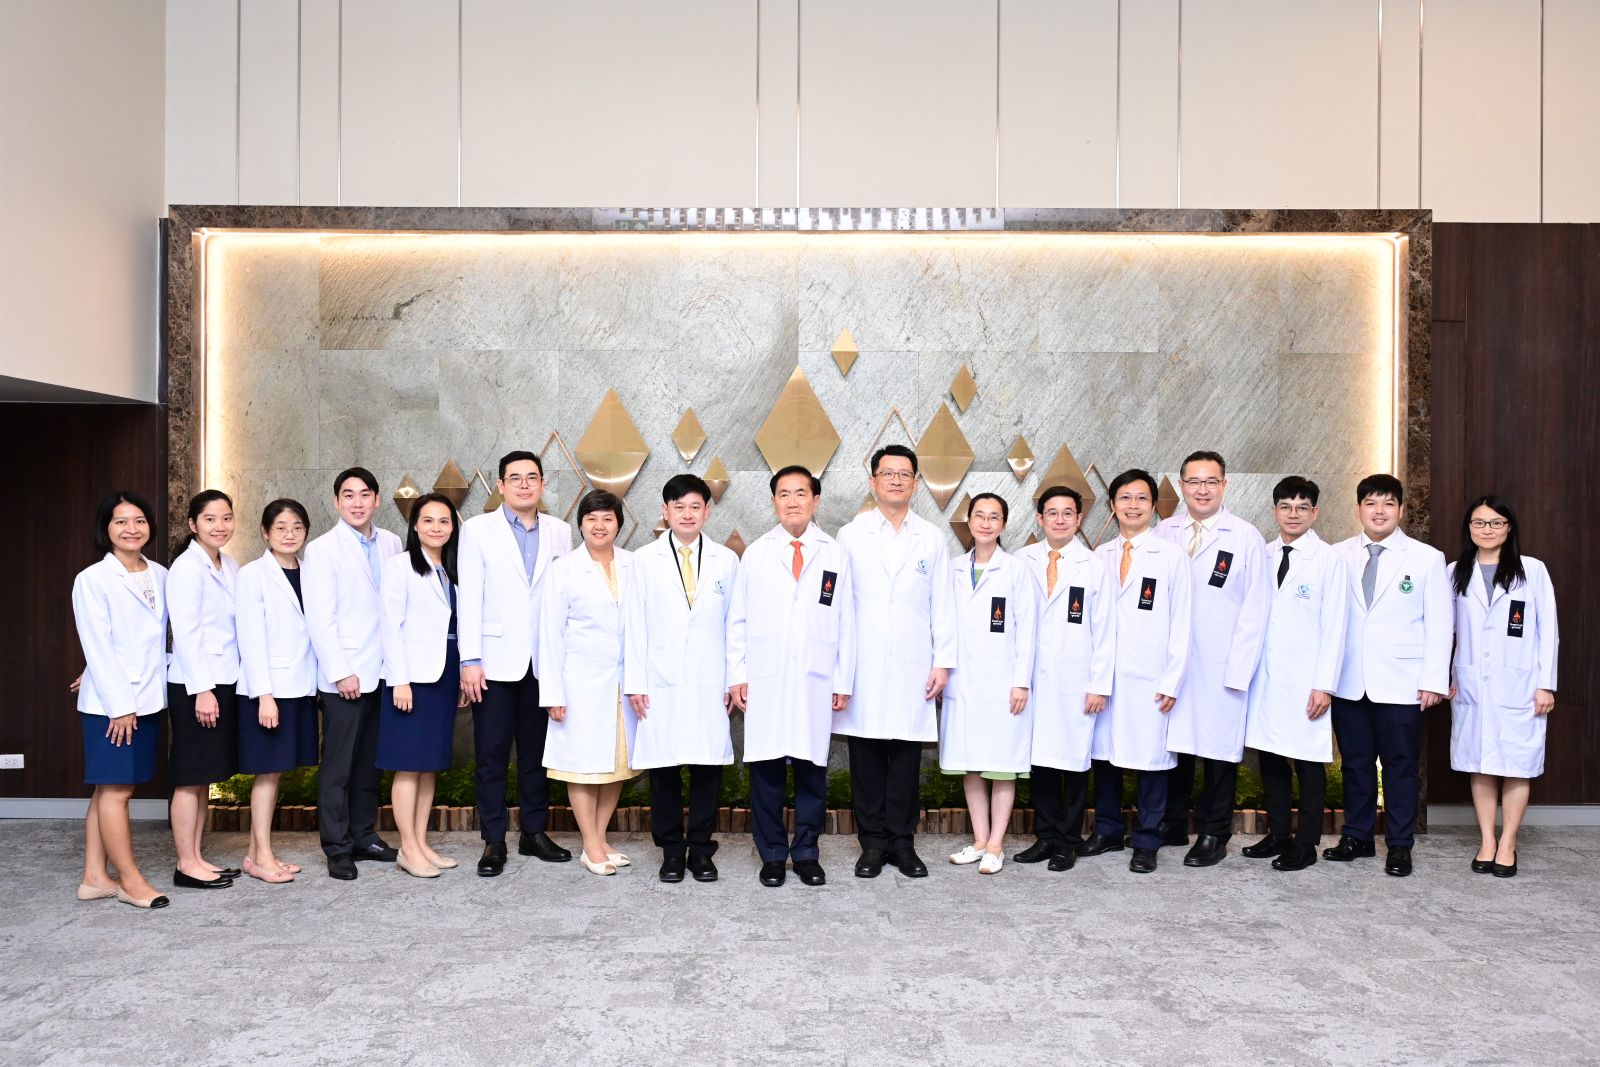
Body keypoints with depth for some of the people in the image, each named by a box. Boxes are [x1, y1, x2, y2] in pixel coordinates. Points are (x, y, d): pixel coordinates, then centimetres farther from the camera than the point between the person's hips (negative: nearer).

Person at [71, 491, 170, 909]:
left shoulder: (160, 575, 8)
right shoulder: (92, 580, -8)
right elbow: (98, 648, -12)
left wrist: (141, 698, 9)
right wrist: (120, 704, -14)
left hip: (147, 699, 6)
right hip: (110, 702, -6)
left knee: (109, 790, 12)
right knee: (115, 790, 1)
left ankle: (95, 878, 19)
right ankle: (130, 881, 9)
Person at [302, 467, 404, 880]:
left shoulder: (391, 544, 8)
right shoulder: (321, 550, -4)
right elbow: (320, 619, -9)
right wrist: (341, 673, -13)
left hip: (382, 672, 5)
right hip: (345, 675, -4)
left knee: (370, 762, 13)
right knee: (338, 766, 2)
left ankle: (365, 836, 24)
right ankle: (337, 848, 11)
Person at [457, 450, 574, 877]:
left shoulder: (560, 532, 7)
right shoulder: (478, 529, 1)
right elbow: (469, 598, -3)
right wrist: (470, 660, -9)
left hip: (544, 662, 2)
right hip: (495, 661, -2)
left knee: (537, 753, 11)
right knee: (491, 756, 4)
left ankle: (534, 833, 23)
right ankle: (494, 841, 14)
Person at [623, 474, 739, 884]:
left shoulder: (726, 560, 8)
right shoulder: (645, 560, 4)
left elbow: (735, 624, 7)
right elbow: (634, 624, 3)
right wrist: (635, 682, -3)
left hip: (710, 684, 1)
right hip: (660, 683, -1)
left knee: (708, 766, 3)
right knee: (664, 768, 4)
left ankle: (701, 848, 16)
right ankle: (671, 850, 16)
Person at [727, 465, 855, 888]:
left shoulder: (836, 554, 7)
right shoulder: (755, 553, 7)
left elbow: (846, 623, 6)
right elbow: (737, 620, 7)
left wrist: (843, 680, 3)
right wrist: (736, 675, 1)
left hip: (816, 682, 0)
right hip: (764, 682, 0)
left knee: (812, 770, 6)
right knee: (766, 771, 3)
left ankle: (806, 854, 19)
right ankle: (772, 855, 15)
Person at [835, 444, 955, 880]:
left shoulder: (933, 538, 8)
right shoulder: (851, 535, 4)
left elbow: (942, 605, 8)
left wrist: (943, 662, 2)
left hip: (913, 668, 1)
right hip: (863, 667, -1)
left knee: (906, 758, 4)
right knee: (866, 758, 3)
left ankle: (902, 842, 15)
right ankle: (873, 843, 14)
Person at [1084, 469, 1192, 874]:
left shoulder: (1171, 555, 0)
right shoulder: (1100, 556, 10)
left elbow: (1181, 622, -1)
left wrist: (1172, 681, -6)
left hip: (1149, 677, -3)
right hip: (1104, 673, 3)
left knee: (1150, 757, 1)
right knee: (1104, 753, 9)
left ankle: (1146, 842, 14)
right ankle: (1107, 831, 24)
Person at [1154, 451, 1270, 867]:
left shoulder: (1246, 537, -2)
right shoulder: (1163, 533, 6)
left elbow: (1254, 610, -4)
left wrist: (1238, 671, -9)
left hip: (1222, 668, -2)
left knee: (1218, 747, 5)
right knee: (1172, 743, 9)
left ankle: (1213, 835, 18)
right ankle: (1172, 825, 24)